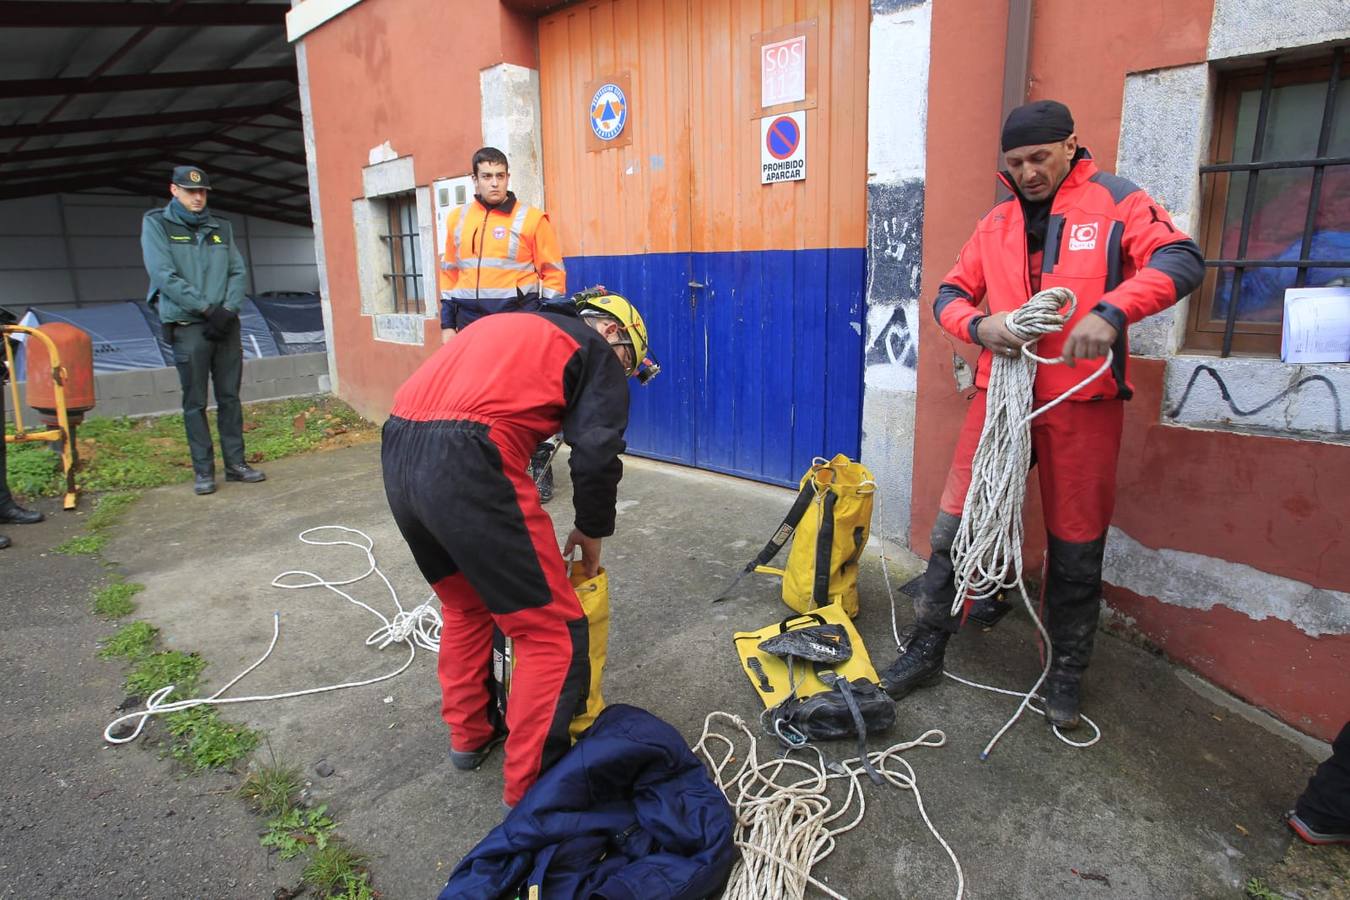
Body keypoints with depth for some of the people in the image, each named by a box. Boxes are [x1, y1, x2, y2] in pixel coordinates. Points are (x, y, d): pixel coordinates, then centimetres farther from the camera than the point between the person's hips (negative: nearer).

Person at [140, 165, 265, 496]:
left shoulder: (220, 228, 14)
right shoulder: (157, 224, 2)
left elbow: (238, 272, 7)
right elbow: (164, 276, -8)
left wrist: (228, 310, -8)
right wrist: (207, 308, -14)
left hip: (225, 324, 4)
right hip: (187, 326, -3)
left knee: (230, 397, 6)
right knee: (195, 402, 0)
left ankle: (235, 463, 13)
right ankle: (203, 470, 6)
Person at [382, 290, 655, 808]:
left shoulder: (508, 327, 32)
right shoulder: (594, 350, 10)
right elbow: (596, 456, -3)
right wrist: (591, 534, 13)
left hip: (397, 453, 9)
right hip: (467, 468, -9)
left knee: (464, 606, 28)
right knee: (553, 633, 2)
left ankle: (468, 737, 40)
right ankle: (530, 786, 10)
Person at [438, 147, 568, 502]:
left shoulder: (531, 218, -2)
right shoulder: (457, 219, 11)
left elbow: (553, 272, -1)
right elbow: (449, 273, 15)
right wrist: (447, 323, 11)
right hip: (471, 320, 4)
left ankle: (541, 472, 11)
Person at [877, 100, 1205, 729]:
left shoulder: (1115, 202, 1)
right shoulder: (997, 223, 12)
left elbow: (1182, 260, -11)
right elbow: (950, 293, 12)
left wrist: (1111, 311, -29)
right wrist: (978, 326, -10)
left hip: (1082, 401, -2)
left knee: (1077, 546, 8)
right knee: (956, 524, 2)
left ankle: (1065, 676, 26)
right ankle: (926, 648, 17)